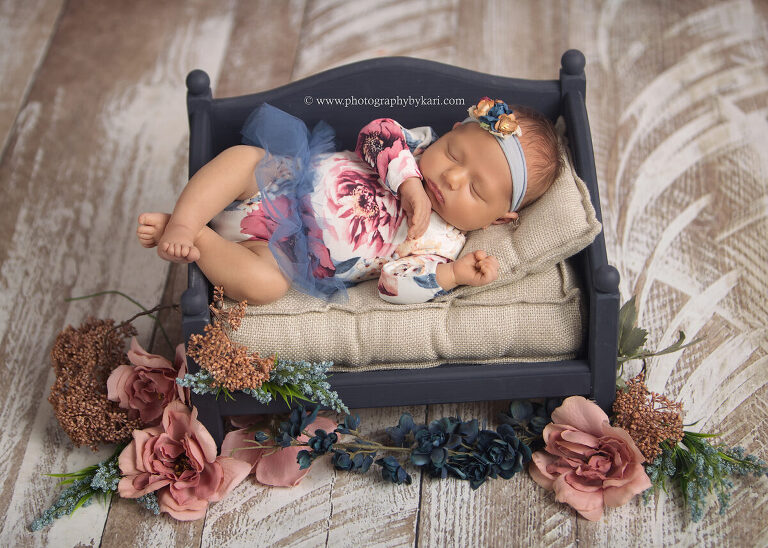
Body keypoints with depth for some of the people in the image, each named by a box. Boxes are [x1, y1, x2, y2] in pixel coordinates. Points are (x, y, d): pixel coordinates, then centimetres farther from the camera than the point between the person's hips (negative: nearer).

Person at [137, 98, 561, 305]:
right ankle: (182, 222, -24)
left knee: (262, 284, -33)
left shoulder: (442, 243, -8)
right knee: (243, 155, -26)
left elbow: (396, 284, -16)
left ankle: (198, 238, -17)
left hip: (289, 254, -2)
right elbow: (376, 136, -12)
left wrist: (454, 274, -31)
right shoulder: (421, 143, 0)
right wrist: (407, 180, -25)